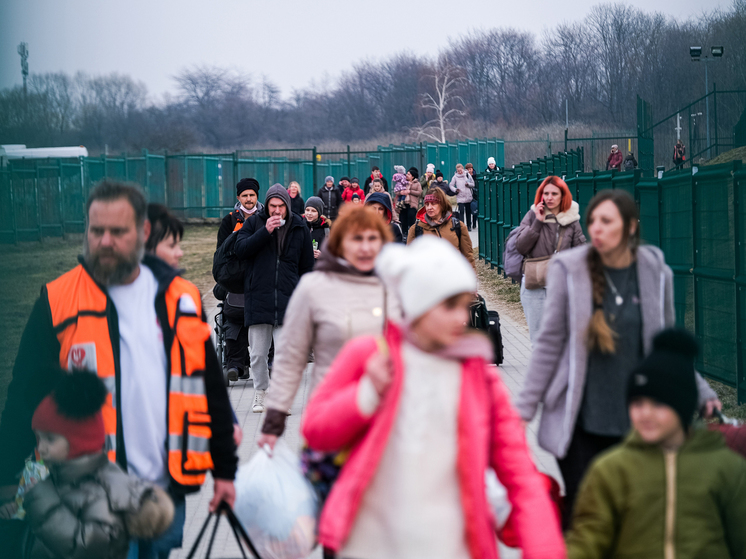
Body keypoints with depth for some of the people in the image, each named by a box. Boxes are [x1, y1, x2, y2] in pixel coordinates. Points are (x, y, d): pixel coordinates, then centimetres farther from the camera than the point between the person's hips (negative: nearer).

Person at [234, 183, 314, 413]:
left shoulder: (299, 227, 8)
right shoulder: (254, 223, 7)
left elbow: (307, 266, 14)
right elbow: (240, 249, -6)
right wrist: (265, 231, -14)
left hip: (288, 298, -1)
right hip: (258, 297, 1)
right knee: (258, 353, 6)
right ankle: (260, 393, 22)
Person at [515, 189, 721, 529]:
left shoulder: (655, 273, 1)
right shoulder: (568, 269, -5)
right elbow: (549, 345, 0)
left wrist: (702, 393, 8)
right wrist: (524, 408, -1)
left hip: (635, 421, 2)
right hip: (580, 421, -2)